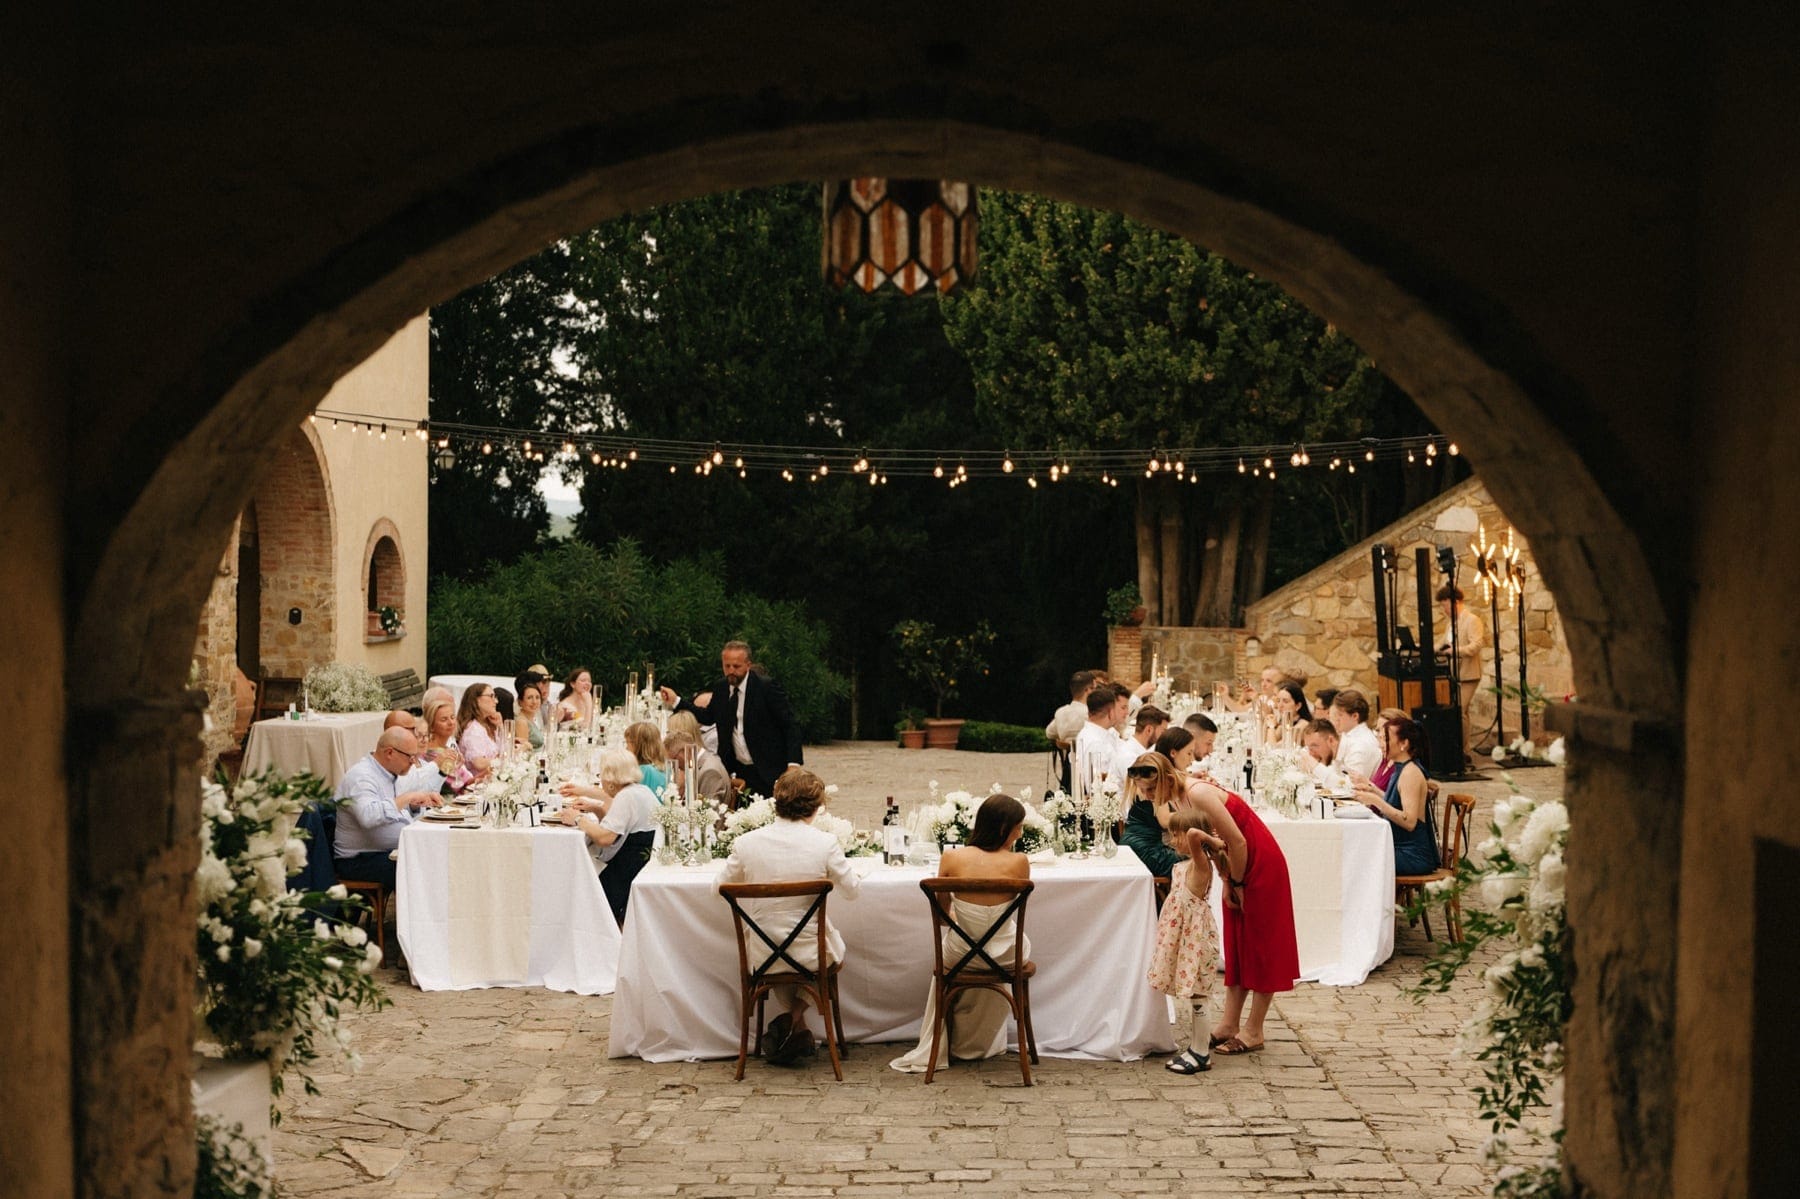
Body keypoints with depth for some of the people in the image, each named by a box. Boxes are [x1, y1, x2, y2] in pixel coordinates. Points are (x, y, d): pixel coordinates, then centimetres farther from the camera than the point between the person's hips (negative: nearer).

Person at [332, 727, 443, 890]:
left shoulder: (389, 774, 14)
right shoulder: (361, 777, -16)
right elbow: (368, 816, -35)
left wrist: (416, 804, 9)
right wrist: (407, 797, -28)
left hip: (393, 852, 9)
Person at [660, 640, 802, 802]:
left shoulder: (766, 686, -12)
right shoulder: (720, 688, 6)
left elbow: (791, 725, -12)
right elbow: (708, 717, 18)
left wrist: (793, 763, -20)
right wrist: (676, 702, 9)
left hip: (767, 771, -5)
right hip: (740, 770, 5)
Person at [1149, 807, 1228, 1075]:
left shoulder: (1200, 863, -19)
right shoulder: (1184, 863, 9)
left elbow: (1193, 833, -37)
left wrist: (1213, 842, -25)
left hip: (1196, 938, -9)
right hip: (1185, 939, 9)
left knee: (1197, 995, -2)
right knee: (1194, 994, 15)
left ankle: (1201, 1054, 4)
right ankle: (1198, 1045, 24)